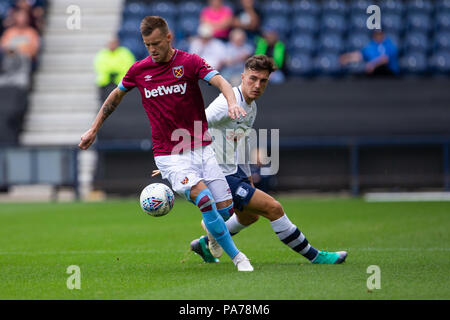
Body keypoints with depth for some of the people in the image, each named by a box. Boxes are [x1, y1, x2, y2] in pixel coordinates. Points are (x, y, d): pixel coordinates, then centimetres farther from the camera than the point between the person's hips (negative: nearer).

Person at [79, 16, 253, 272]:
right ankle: (237, 256, -13)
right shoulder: (139, 70, 3)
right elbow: (116, 96, 21)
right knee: (204, 200, -24)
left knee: (226, 208, -2)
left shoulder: (189, 62, -4)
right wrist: (94, 130, 24)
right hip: (169, 154, -1)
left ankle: (212, 237, 35)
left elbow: (221, 82, -20)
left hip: (201, 148, 1)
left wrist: (232, 103, -41)